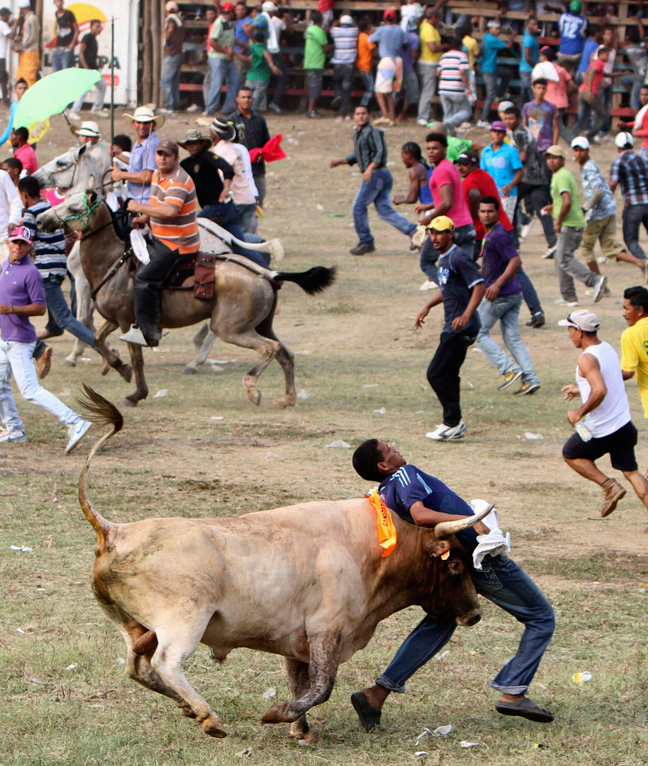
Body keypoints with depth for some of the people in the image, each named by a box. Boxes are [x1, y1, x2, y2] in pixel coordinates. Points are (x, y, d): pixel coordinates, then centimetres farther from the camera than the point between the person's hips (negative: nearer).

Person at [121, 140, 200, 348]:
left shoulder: (178, 181, -21)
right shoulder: (158, 174, 11)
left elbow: (170, 210, -37)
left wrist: (140, 207, -27)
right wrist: (144, 218, 7)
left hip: (177, 245, -11)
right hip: (161, 239, 11)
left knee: (144, 278, -23)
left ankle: (148, 333, -21)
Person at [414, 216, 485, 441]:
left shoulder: (458, 258, -15)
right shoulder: (443, 258, 16)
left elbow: (479, 286, -24)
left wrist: (466, 316, -34)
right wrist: (428, 306, 27)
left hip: (461, 328, -10)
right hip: (452, 327, 10)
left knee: (437, 374, -10)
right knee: (448, 375, 14)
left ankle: (453, 423, -4)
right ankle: (454, 425, 20)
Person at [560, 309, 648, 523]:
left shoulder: (587, 359, -20)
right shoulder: (608, 349, 8)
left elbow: (600, 391, -33)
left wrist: (580, 412, -21)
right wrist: (580, 389, 26)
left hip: (600, 431, -7)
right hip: (624, 425, 7)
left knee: (570, 455, 17)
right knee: (631, 471, 13)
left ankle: (609, 486, 4)